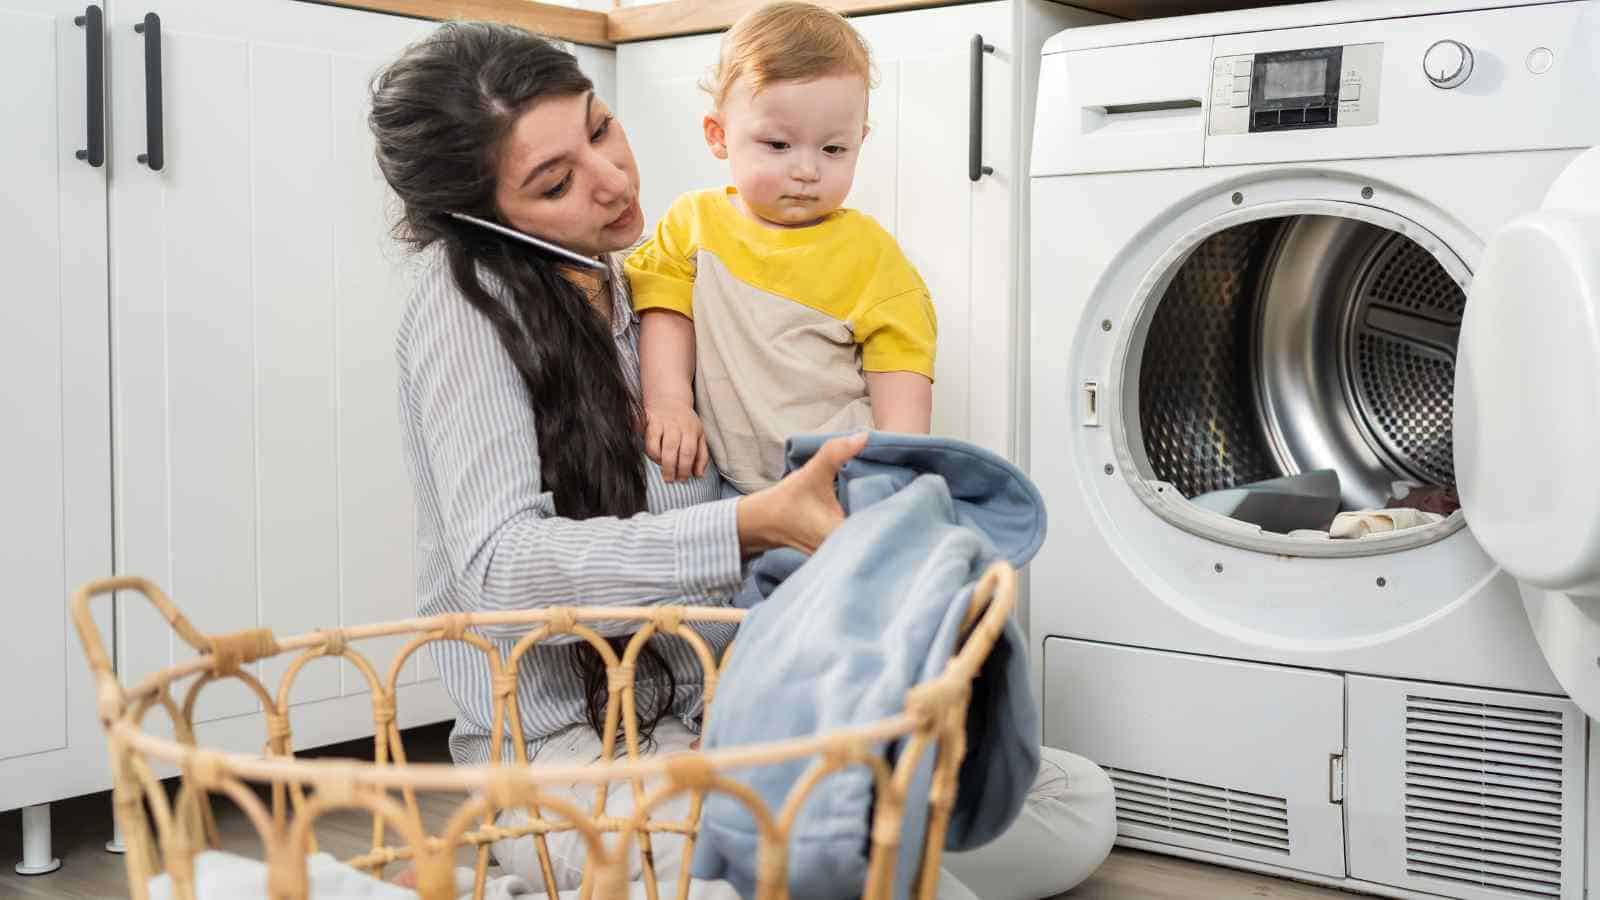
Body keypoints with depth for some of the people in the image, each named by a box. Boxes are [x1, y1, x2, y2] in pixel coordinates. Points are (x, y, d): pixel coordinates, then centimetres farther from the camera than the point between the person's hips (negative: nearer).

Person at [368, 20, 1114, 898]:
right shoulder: (468, 299, -9)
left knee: (1078, 804, -1)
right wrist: (753, 524, -30)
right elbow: (498, 568, -21)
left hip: (728, 712, 7)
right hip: (567, 751, -7)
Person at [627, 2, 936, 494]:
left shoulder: (870, 252, 2)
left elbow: (899, 372, -1)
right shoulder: (693, 221, 8)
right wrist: (667, 400, -11)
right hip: (724, 481, 3)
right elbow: (667, 314, 6)